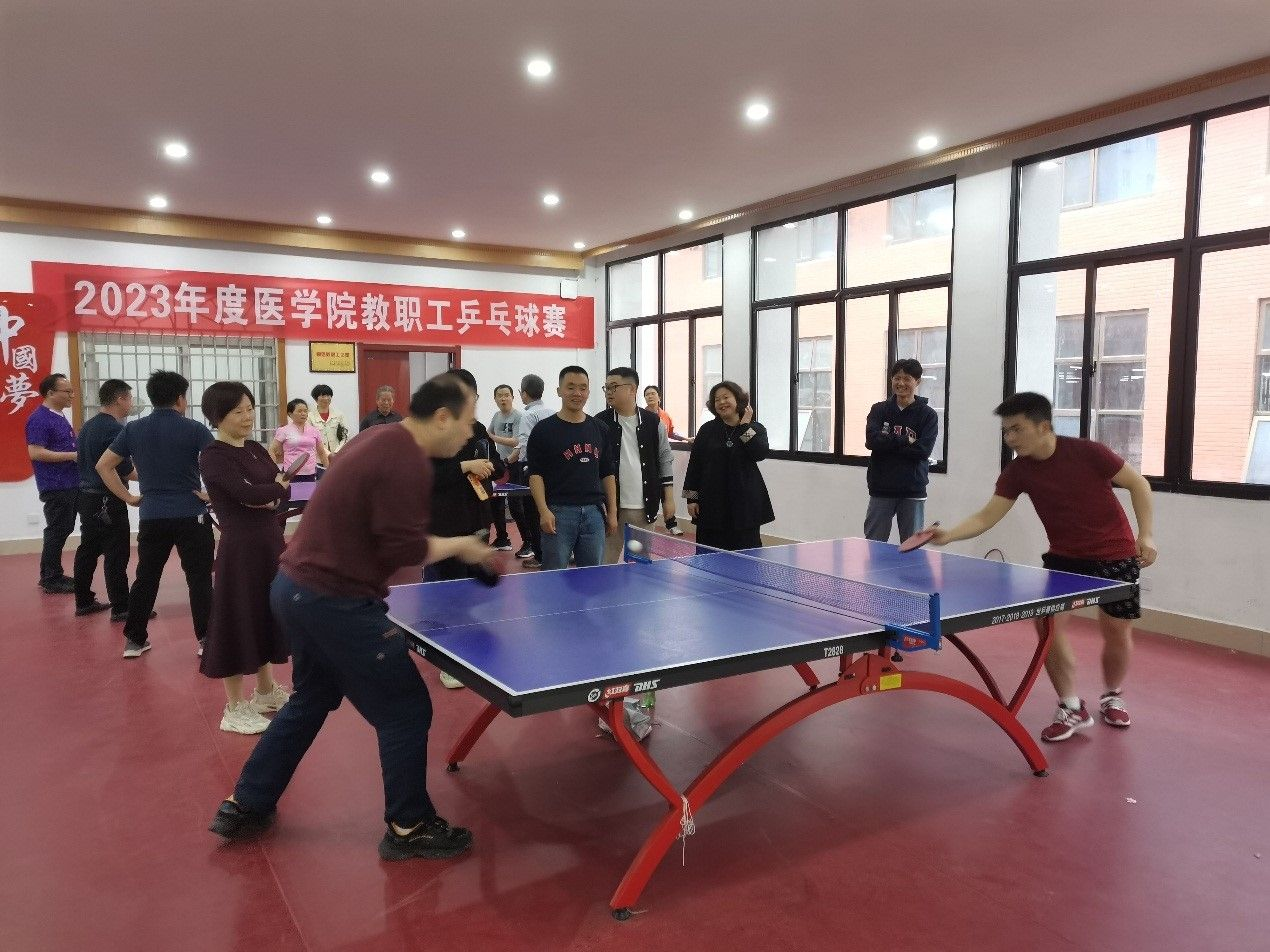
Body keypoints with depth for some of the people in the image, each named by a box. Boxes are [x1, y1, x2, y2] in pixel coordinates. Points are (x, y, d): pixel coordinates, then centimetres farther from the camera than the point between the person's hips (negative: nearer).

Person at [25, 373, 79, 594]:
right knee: (57, 531, -4)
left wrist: (80, 452, 9)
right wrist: (72, 455, -21)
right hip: (55, 486, -9)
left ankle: (54, 574, 24)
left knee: (64, 530, 14)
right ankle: (50, 580, 4)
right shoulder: (39, 419, -13)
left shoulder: (60, 417, 15)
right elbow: (35, 452, -21)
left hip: (70, 484, 9)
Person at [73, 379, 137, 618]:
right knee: (116, 555, -5)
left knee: (88, 550, 15)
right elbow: (126, 472, -18)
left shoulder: (87, 426, 11)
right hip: (107, 501, -9)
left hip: (87, 497, 9)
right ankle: (121, 608, -3)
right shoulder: (115, 429, -17)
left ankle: (84, 602, 23)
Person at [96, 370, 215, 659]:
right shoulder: (194, 429, -6)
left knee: (146, 578, 13)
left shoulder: (133, 429, 6)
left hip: (151, 516, 4)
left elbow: (103, 466, 9)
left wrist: (128, 497, 11)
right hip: (191, 516, -3)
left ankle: (134, 639, 19)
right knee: (199, 578, 3)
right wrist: (211, 493, -5)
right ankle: (206, 639, 6)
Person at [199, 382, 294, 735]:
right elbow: (247, 493, -24)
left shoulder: (256, 449, 11)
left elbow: (285, 491, 6)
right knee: (238, 620, 1)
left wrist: (270, 498, -15)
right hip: (240, 547, -8)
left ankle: (266, 692, 34)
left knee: (268, 615, 18)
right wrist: (276, 487, -6)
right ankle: (234, 710, 12)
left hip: (271, 541, 8)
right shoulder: (213, 457, -13)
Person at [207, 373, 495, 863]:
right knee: (406, 711, 4)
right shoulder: (408, 462, -21)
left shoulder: (379, 439, 9)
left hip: (296, 586, 10)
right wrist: (458, 546, -7)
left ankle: (244, 807, 37)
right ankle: (409, 828, 18)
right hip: (335, 602, -10)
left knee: (311, 699, 27)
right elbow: (405, 552, -24)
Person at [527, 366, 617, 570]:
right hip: (558, 512, -4)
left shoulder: (600, 429, 12)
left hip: (594, 512, 4)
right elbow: (535, 474, -4)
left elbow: (608, 473, 15)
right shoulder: (544, 430, -1)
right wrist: (543, 511, -15)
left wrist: (612, 512, 9)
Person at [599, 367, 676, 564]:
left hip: (644, 508, 1)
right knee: (607, 560, 4)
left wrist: (669, 498, 3)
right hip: (611, 506, -1)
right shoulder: (600, 423, 0)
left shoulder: (653, 422, 3)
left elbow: (665, 460, 7)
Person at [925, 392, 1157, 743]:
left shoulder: (1087, 452, -21)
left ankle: (1112, 697, 33)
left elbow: (1138, 484, -8)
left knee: (1117, 630, 3)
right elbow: (986, 517, -13)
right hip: (1064, 556, 3)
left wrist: (1146, 533, -14)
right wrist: (948, 535, -29)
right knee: (1047, 621, -11)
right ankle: (1072, 707, 5)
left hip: (1114, 554, -3)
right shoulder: (1017, 471, -11)